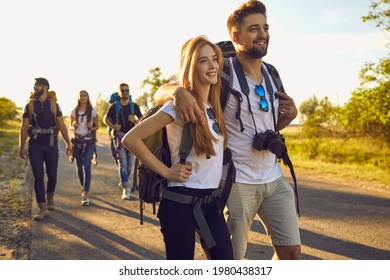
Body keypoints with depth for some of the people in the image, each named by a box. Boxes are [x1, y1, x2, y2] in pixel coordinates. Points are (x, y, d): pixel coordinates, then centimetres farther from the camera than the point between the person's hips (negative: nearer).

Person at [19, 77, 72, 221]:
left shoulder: (54, 105, 5)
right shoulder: (30, 105, 5)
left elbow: (61, 125, 3)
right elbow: (24, 127, 4)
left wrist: (68, 143, -4)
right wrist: (22, 147, -2)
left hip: (51, 144, 0)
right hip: (35, 145, 0)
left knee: (52, 175, 7)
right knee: (38, 176, -3)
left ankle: (50, 197, 35)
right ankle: (42, 208, 0)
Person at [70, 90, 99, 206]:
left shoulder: (93, 112, 1)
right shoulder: (74, 112, 6)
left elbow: (97, 126, 9)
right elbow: (71, 126, 14)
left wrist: (92, 128, -14)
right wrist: (74, 126, -10)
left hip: (89, 141, -3)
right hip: (77, 140, 3)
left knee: (87, 166, -14)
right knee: (79, 166, 10)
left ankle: (86, 195, -15)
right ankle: (83, 187, 35)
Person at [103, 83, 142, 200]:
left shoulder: (134, 106, 6)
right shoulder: (114, 106, 1)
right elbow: (105, 119, 7)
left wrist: (135, 120, -14)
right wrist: (113, 126, -13)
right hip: (120, 135, -3)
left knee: (129, 163, 10)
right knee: (123, 163, -11)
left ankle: (124, 182, 33)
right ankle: (126, 189, -9)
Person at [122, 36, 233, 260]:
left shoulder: (215, 104, 7)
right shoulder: (181, 106, -15)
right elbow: (131, 139, -19)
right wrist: (167, 172, -16)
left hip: (211, 201, 7)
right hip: (182, 203, -7)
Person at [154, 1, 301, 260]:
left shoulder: (272, 75, 8)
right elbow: (161, 92, -12)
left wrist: (290, 115, -1)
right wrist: (179, 91, -36)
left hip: (274, 179, 6)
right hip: (236, 181, -6)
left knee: (291, 251, 10)